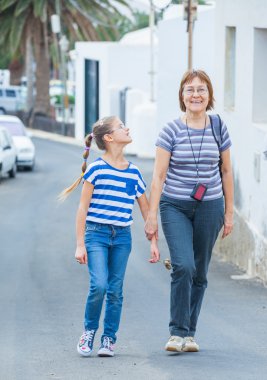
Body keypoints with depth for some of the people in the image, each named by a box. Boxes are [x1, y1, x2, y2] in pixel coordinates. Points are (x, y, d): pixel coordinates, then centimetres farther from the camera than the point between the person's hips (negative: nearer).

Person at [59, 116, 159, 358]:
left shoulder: (134, 172, 8)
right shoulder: (96, 169, -5)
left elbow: (146, 209, 15)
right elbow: (83, 208, -4)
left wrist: (153, 242, 11)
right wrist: (80, 244, -8)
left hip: (122, 237, 4)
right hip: (96, 233, -4)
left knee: (115, 290, 2)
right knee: (99, 285, -16)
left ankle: (109, 338, 13)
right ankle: (89, 331, 6)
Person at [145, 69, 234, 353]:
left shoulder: (219, 128, 3)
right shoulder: (171, 130, -5)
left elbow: (226, 171, 11)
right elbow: (159, 176, -4)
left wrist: (229, 213, 11)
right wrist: (151, 216, -8)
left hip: (209, 207, 3)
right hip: (175, 207, -3)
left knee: (199, 273, 6)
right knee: (183, 266, -18)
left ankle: (189, 333, 18)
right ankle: (178, 332, -10)